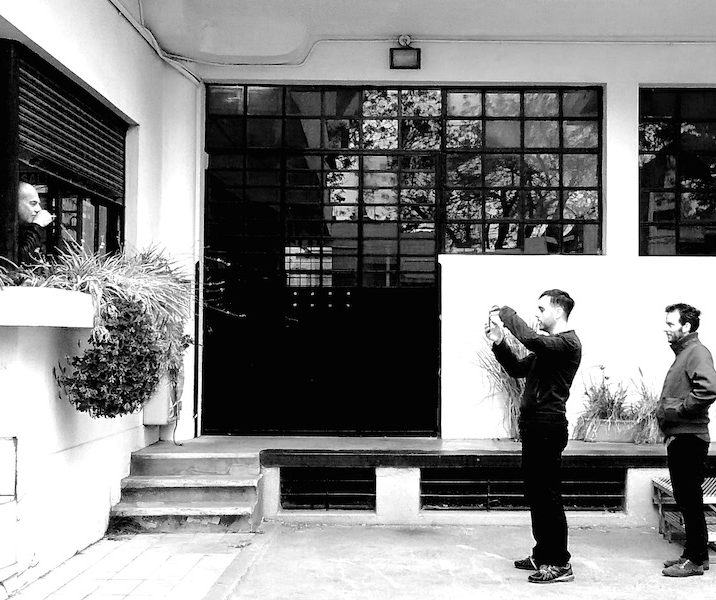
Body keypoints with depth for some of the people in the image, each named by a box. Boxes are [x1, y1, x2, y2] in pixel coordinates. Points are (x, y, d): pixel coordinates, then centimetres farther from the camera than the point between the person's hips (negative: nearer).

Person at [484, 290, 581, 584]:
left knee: (548, 496, -6)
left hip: (548, 427, -10)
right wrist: (499, 342, 9)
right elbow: (518, 369, 21)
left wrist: (507, 314, -18)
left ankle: (560, 564, 2)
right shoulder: (547, 345, 20)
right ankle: (542, 555, 26)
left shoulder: (568, 342, -12)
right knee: (535, 494, 15)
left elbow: (531, 339, -31)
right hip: (533, 425, 10)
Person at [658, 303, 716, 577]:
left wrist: (677, 410, -20)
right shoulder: (682, 354, 19)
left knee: (690, 501, -4)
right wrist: (664, 409, 11)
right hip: (677, 437, 10)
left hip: (689, 438, -10)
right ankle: (692, 554, 22)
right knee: (685, 500, 14)